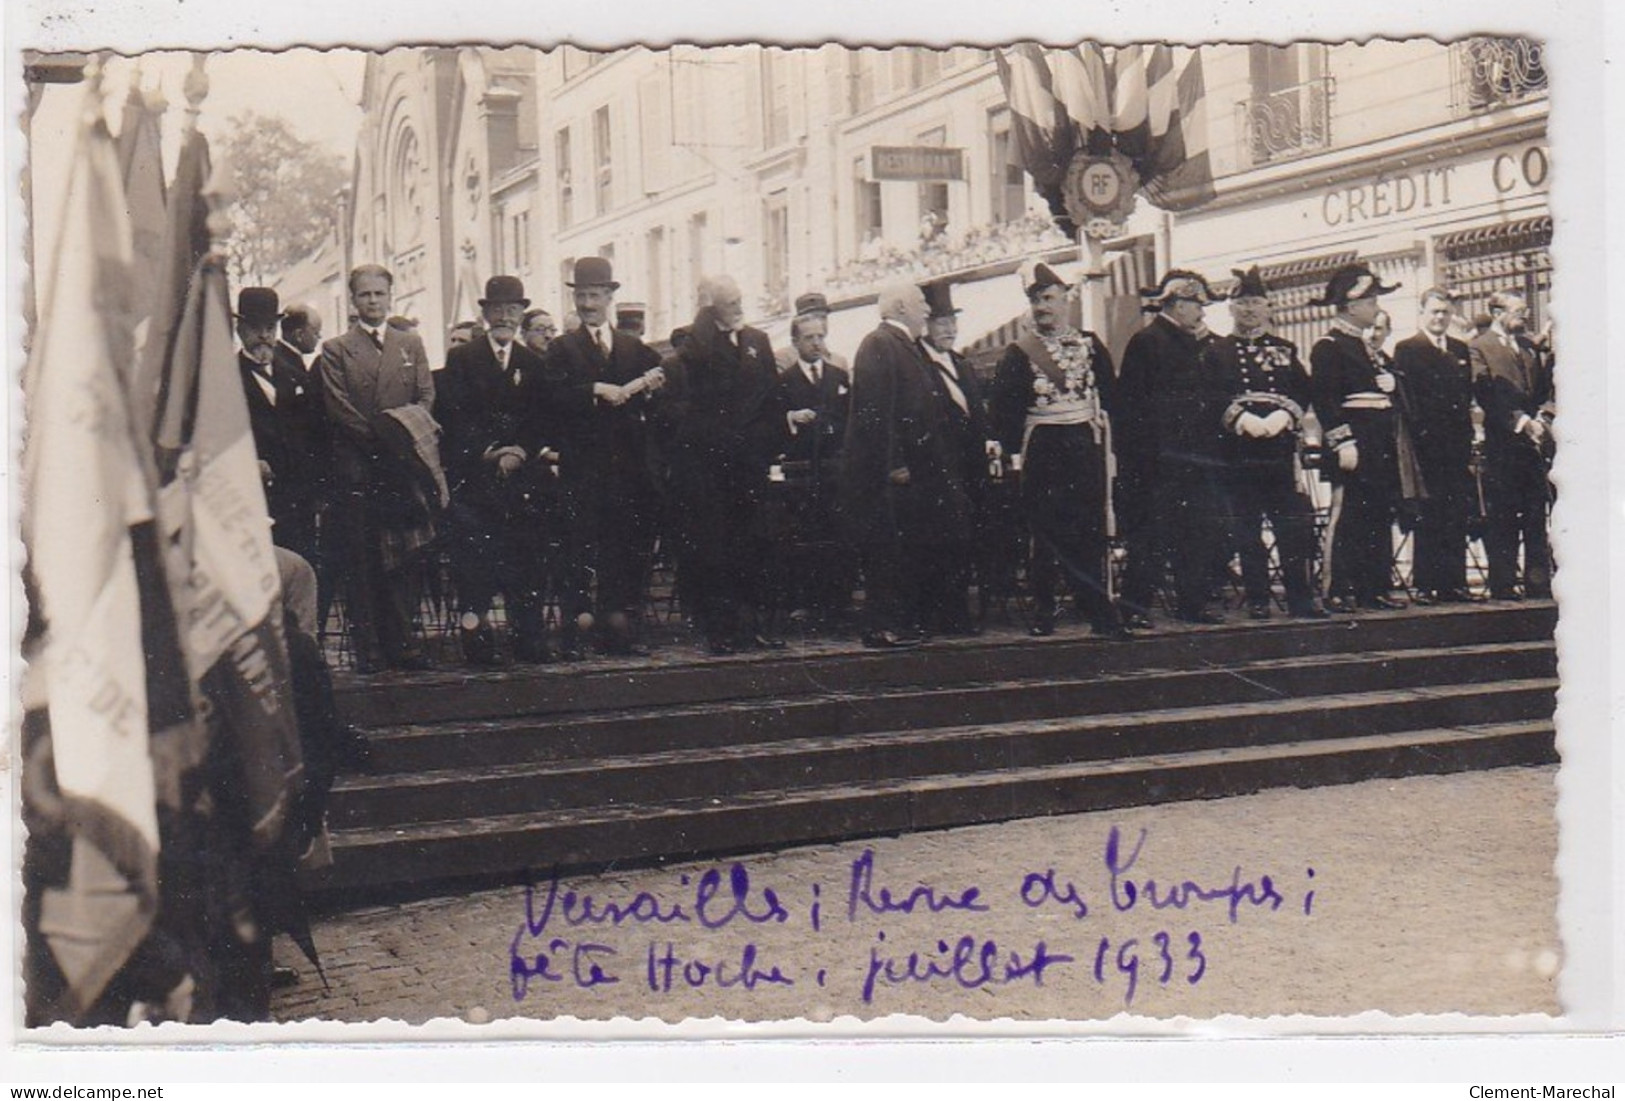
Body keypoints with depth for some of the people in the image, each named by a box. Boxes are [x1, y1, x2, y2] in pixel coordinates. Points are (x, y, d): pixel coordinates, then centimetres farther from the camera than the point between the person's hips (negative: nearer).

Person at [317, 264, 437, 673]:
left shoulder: (411, 344, 18)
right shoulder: (335, 350, 8)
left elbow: (426, 397, 8)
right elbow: (338, 408, -3)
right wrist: (381, 438, -13)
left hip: (404, 466, 2)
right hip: (356, 469, -2)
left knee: (403, 559, 3)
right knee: (360, 563, -1)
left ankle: (401, 643, 9)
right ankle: (368, 650, 3)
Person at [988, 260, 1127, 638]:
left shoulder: (1091, 345, 9)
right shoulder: (1018, 354, 1)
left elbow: (1109, 396, 11)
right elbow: (1002, 408, -2)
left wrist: (1104, 438, 3)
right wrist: (1016, 450, -7)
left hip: (1087, 448, 2)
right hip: (1042, 451, -2)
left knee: (1092, 529, 0)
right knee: (1045, 531, 0)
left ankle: (1100, 609, 3)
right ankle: (1042, 611, 8)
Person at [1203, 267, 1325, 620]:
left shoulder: (1285, 349, 17)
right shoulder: (1216, 351, 9)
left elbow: (1303, 391, 7)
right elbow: (1211, 395, -3)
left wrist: (1282, 416, -11)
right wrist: (1243, 419, -16)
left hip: (1281, 445, 2)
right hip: (1238, 450, -2)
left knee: (1295, 525, -2)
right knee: (1247, 531, 0)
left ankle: (1301, 599, 3)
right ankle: (1257, 600, 7)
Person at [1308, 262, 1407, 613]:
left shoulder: (1365, 346, 21)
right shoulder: (1329, 347, -8)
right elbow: (1323, 398, -16)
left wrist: (1392, 445, 19)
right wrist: (1342, 443, -21)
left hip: (1380, 448, 9)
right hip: (1355, 445, -9)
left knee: (1379, 518, 9)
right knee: (1347, 517, -8)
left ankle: (1376, 588, 13)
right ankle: (1338, 591, -5)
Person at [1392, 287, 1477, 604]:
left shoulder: (1461, 350, 18)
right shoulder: (1406, 350, 2)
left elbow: (1468, 398, 15)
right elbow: (1405, 399, -5)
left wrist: (1466, 440, 6)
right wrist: (1420, 433, -12)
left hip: (1457, 446, 5)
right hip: (1425, 446, -5)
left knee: (1457, 517, 4)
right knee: (1427, 518, -4)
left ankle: (1454, 582, 9)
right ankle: (1425, 585, -1)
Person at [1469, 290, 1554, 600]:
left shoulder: (1530, 347, 19)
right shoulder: (1479, 348, -1)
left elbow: (1547, 388, 17)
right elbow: (1487, 395, -11)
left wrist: (1543, 418, -2)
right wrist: (1522, 421, -17)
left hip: (1535, 443, 6)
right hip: (1502, 446, -6)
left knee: (1537, 516, 7)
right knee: (1502, 519, -3)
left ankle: (1539, 584, 11)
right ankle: (1503, 585, 1)